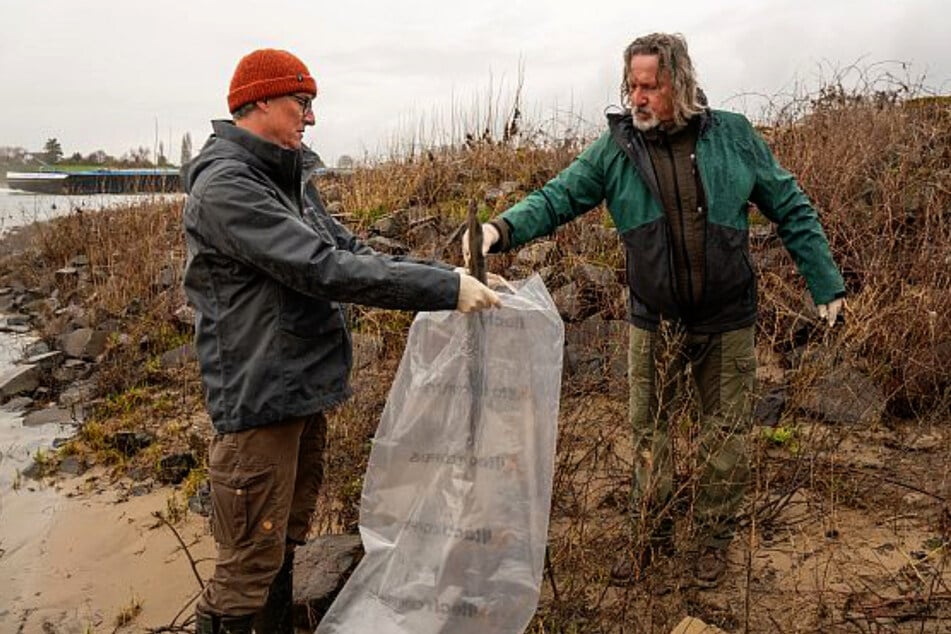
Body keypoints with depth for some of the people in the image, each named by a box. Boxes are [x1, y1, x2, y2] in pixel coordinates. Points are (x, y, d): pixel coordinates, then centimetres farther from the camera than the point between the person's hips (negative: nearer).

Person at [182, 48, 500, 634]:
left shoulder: (290, 178, 10)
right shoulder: (224, 185, -18)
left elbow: (349, 249, 8)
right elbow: (323, 269, -27)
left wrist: (449, 276, -2)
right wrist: (444, 287, -25)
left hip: (304, 392, 9)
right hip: (259, 402, -9)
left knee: (289, 538, 21)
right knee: (251, 563, 3)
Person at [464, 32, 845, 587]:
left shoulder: (733, 135, -5)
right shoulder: (615, 149, -5)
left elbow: (791, 209, 1)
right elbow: (558, 197, -11)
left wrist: (826, 284, 2)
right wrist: (503, 228, -31)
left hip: (728, 321, 0)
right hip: (655, 322, 1)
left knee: (727, 434, 12)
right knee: (649, 430, 12)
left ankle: (715, 536, 34)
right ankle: (652, 535, 33)